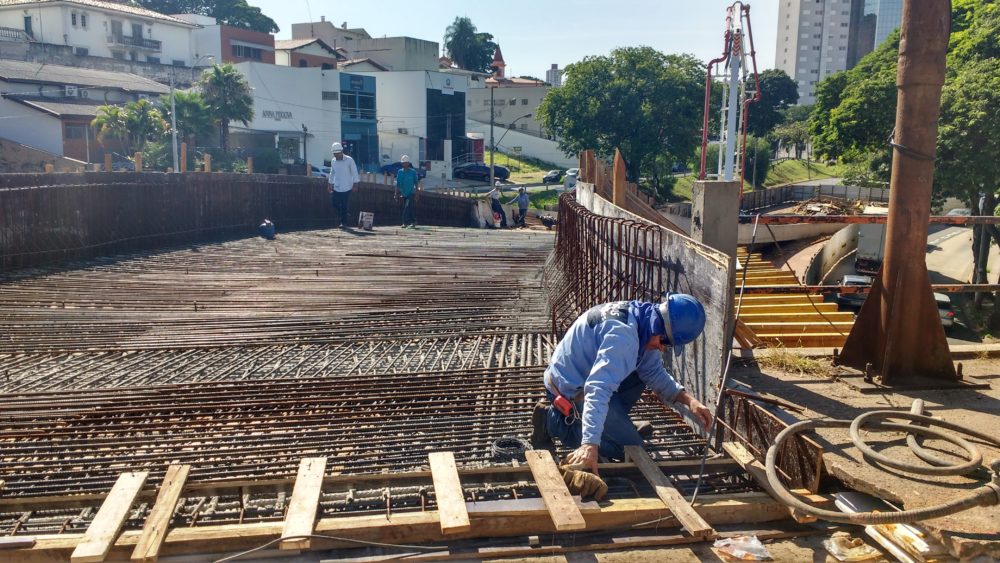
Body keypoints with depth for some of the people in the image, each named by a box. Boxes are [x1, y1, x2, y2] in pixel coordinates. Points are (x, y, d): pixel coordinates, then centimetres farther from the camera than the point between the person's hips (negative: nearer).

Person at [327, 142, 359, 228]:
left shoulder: (349, 160, -7)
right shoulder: (333, 161, 9)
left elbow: (354, 172, -5)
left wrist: (354, 184, -9)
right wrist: (330, 184, 16)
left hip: (347, 187, -5)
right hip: (336, 187, 5)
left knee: (344, 206, -5)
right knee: (334, 203, 2)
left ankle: (344, 223, 5)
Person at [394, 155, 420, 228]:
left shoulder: (413, 172, -3)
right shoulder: (400, 172, 6)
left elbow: (416, 183, 0)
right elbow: (398, 183, 11)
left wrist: (416, 194, -3)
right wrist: (396, 193, 8)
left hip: (410, 193, -5)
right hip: (403, 193, 5)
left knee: (407, 208, -16)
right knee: (407, 208, 9)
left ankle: (405, 223, -16)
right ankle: (413, 221, 21)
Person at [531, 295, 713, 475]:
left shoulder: (642, 316, -1)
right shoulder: (624, 334, -32)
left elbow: (654, 372, 8)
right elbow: (598, 389, -42)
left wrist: (689, 400, -4)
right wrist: (590, 444, -49)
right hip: (573, 392, -9)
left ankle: (615, 424, 18)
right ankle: (553, 421, -3)